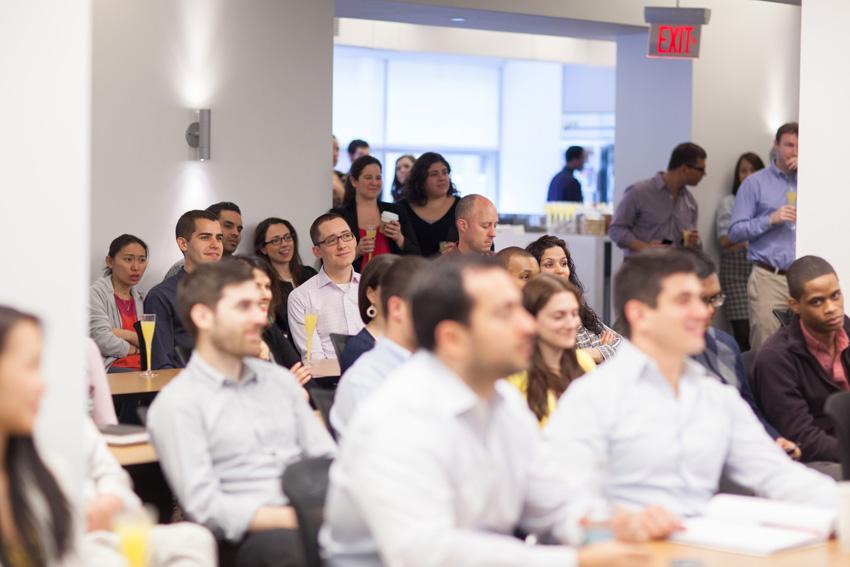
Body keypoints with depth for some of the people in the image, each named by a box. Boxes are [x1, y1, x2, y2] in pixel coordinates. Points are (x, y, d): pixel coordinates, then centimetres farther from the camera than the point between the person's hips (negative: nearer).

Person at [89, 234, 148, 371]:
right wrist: (135, 349, 5)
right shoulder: (96, 293, 3)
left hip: (142, 368, 6)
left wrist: (126, 335, -7)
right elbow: (103, 341, -10)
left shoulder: (141, 298, 22)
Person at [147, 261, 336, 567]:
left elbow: (327, 458, 15)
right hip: (253, 535, -6)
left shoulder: (280, 380, 19)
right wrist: (296, 518, -16)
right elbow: (206, 506, -8)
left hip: (309, 520, 6)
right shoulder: (177, 403, 0)